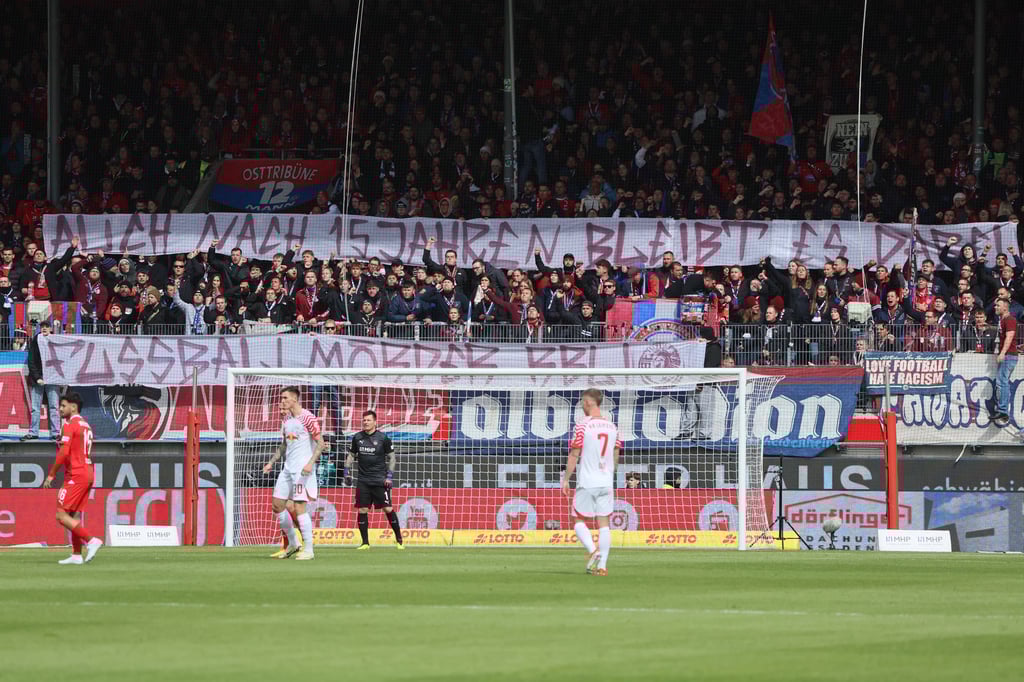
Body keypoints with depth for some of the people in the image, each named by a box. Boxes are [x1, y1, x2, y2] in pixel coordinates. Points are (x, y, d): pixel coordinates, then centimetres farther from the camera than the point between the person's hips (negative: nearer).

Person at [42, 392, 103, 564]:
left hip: (75, 476, -9)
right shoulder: (85, 425, 17)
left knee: (62, 515, -9)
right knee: (74, 515, 12)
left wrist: (51, 475, -14)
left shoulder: (70, 425, -12)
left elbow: (63, 453, -19)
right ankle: (76, 555, 11)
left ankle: (91, 540, -18)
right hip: (87, 474, 9)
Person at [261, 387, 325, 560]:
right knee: (277, 505, 6)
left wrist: (311, 463, -24)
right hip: (288, 468, 9)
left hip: (302, 469, -9)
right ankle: (293, 543, 19)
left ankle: (308, 549, -5)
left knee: (299, 507, -12)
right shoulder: (287, 419, 15)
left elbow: (320, 443, -13)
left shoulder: (307, 418, -10)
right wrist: (272, 462, 16)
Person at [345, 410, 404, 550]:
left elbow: (391, 457, 2)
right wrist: (347, 471, 9)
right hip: (363, 480, 3)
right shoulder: (357, 438, 6)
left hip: (380, 480, -3)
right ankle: (365, 542, 9)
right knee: (362, 510, -1)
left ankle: (399, 540, 6)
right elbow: (352, 455, 18)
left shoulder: (383, 438, -4)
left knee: (388, 509, -6)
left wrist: (389, 475, -5)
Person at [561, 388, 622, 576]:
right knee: (603, 522, 5)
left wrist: (566, 479, -1)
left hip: (586, 483, -4)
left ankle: (593, 550, -16)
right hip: (606, 483, 4)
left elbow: (574, 456, -9)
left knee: (578, 520, 7)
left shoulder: (582, 427, -10)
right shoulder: (612, 427, 6)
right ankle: (602, 565, 1)